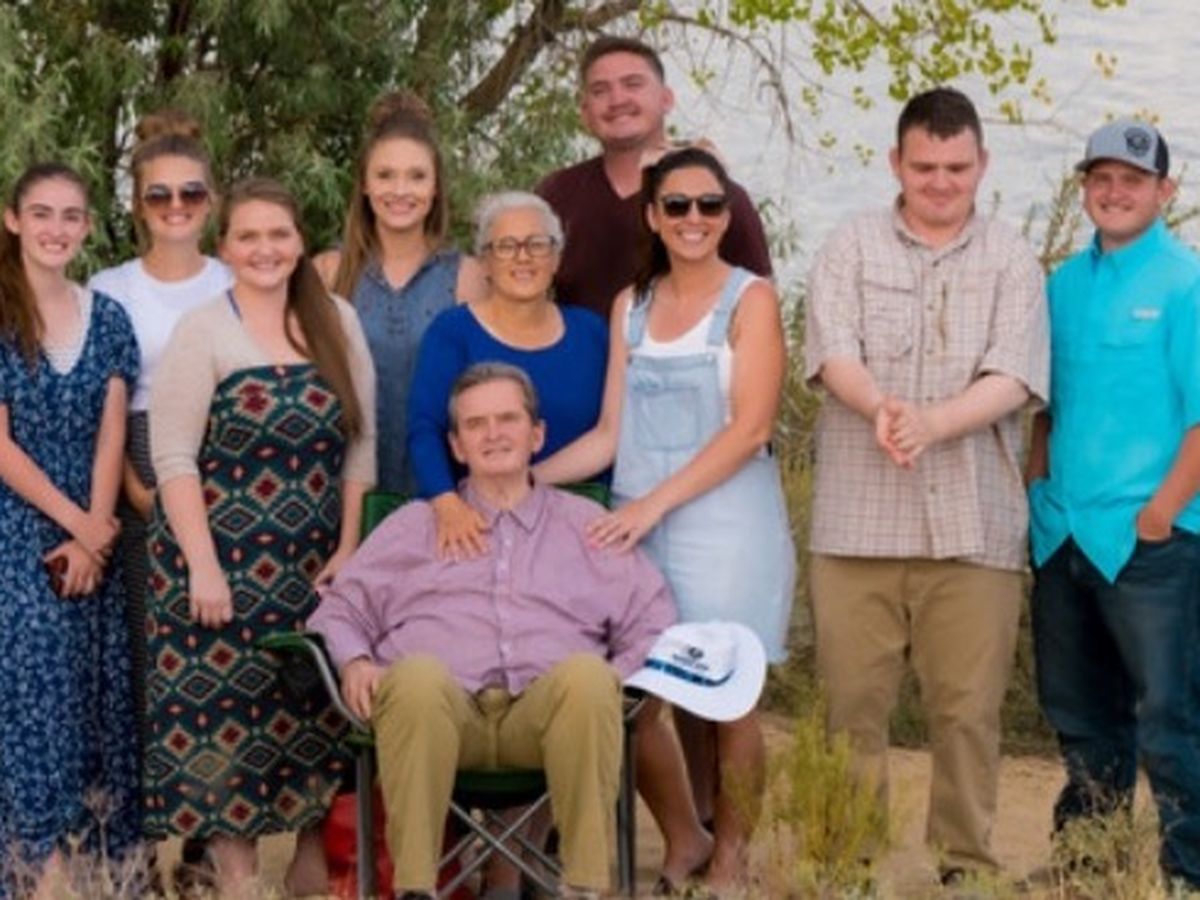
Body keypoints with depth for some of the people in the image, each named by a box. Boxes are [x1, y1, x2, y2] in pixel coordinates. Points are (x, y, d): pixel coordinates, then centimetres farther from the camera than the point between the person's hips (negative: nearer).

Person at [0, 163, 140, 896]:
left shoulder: (107, 318, 8)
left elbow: (111, 436, 4)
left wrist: (95, 533, -7)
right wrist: (75, 524, -11)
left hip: (94, 535, 4)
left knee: (96, 688, 3)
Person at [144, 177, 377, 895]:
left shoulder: (339, 323, 6)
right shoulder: (202, 332, -5)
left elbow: (360, 442, 8)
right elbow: (174, 458, -10)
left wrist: (350, 547, 1)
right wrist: (204, 566, -16)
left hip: (315, 562, 3)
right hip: (223, 560, -3)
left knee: (318, 707, 5)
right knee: (225, 707, -2)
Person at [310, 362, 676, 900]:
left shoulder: (586, 524, 27)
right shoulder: (415, 524, 29)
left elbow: (652, 622, 19)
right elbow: (340, 608, 23)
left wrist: (619, 678, -1)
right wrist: (355, 661, 0)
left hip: (550, 708, 0)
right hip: (437, 707, 0)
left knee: (588, 675, -35)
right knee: (418, 675, -37)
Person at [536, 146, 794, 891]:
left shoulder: (750, 299, -1)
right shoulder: (631, 307, 12)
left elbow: (751, 426, -11)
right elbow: (612, 434, 10)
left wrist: (656, 502, -18)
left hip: (725, 527, -4)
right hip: (641, 528, 4)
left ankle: (730, 859, 11)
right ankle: (687, 844, 18)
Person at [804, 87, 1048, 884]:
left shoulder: (1012, 261, 7)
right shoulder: (852, 247, 8)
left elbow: (1012, 378, -5)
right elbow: (833, 354, -5)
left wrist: (933, 421, -22)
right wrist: (880, 407, -26)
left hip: (974, 520, 0)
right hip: (861, 517, 0)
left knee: (968, 706, 2)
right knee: (851, 701, 4)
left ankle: (966, 865, 11)